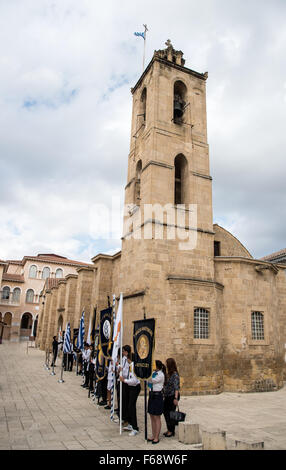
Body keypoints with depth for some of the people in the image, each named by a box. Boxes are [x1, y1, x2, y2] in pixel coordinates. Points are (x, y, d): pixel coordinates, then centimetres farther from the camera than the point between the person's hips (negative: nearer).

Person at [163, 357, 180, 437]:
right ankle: (169, 429, 25)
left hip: (172, 396, -8)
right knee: (165, 412, 12)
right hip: (167, 396, 8)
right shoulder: (168, 374, 9)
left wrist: (176, 398, -24)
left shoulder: (175, 374, -17)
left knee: (170, 413, 1)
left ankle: (171, 431, 16)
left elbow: (176, 387, -20)